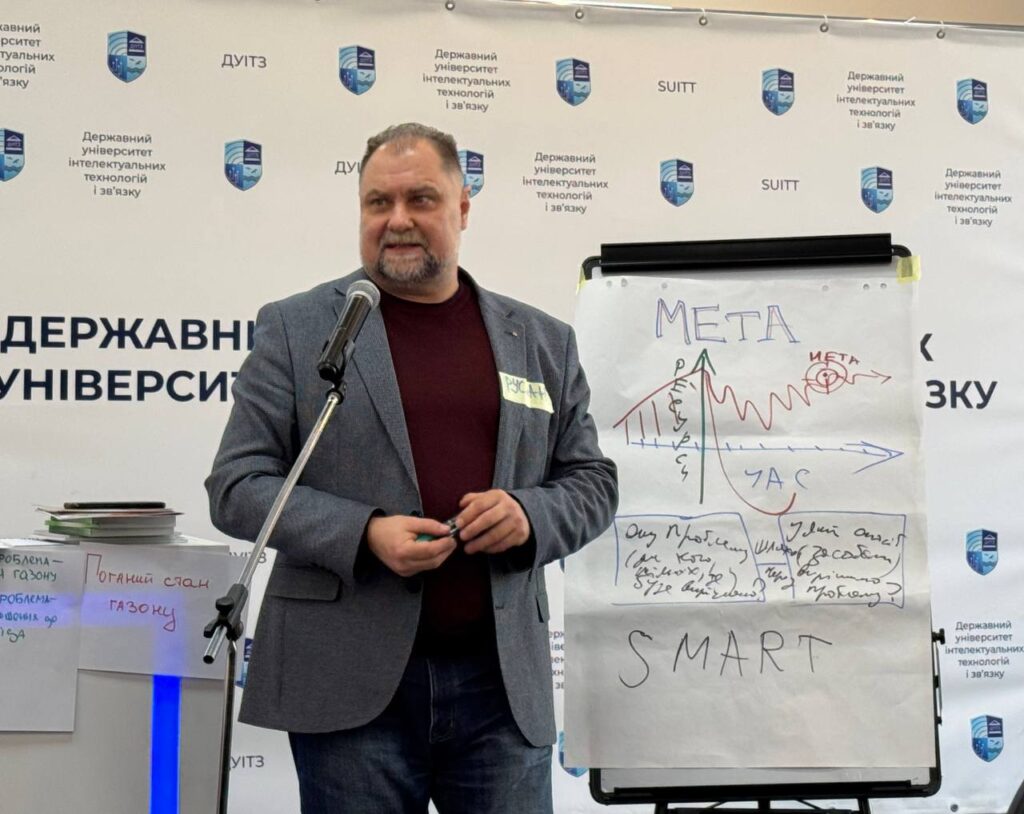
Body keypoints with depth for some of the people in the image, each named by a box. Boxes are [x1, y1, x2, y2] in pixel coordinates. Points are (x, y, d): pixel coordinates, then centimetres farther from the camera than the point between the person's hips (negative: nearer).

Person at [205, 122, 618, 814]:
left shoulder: (542, 341, 13)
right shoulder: (296, 328, 5)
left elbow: (592, 482, 16)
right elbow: (236, 485, 0)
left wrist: (530, 515, -7)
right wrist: (364, 533, -15)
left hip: (503, 682, 2)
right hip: (351, 681, -2)